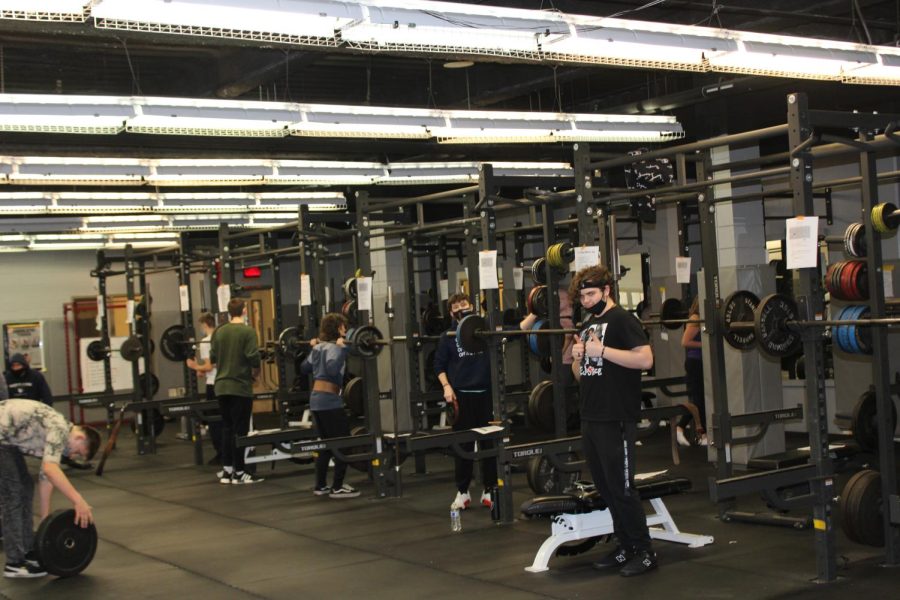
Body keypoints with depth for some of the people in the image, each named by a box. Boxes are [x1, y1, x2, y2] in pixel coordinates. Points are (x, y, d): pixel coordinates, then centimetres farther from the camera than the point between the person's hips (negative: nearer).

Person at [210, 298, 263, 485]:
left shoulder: (219, 332, 6)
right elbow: (253, 357, -16)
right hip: (240, 387, -5)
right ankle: (239, 473, 4)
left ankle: (227, 470, 16)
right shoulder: (248, 331, -10)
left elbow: (212, 358, 7)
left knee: (227, 429, 13)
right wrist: (255, 373, 3)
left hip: (221, 386, 5)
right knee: (240, 430, 1)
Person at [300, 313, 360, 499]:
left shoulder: (319, 347, 12)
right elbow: (332, 368, -32)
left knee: (327, 444, 18)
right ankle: (337, 488, 0)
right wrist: (342, 348, -28)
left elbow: (304, 368, 23)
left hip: (316, 399, 9)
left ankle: (320, 486, 20)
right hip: (329, 400, -9)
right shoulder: (333, 347, -14)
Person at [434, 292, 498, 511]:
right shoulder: (448, 337, 5)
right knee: (463, 445, 6)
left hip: (486, 394, 0)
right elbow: (439, 365, 8)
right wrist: (446, 386, -4)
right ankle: (462, 492, 15)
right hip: (461, 396, 0)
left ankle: (489, 490, 15)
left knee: (490, 443, 5)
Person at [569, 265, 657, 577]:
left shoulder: (621, 320, -8)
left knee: (621, 488, -6)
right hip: (590, 419, 8)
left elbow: (645, 359, -20)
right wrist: (577, 357, 1)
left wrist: (602, 350, -21)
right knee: (605, 488, 11)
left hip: (616, 420, -8)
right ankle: (626, 548, 20)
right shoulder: (586, 326, 17)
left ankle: (644, 553, 3)